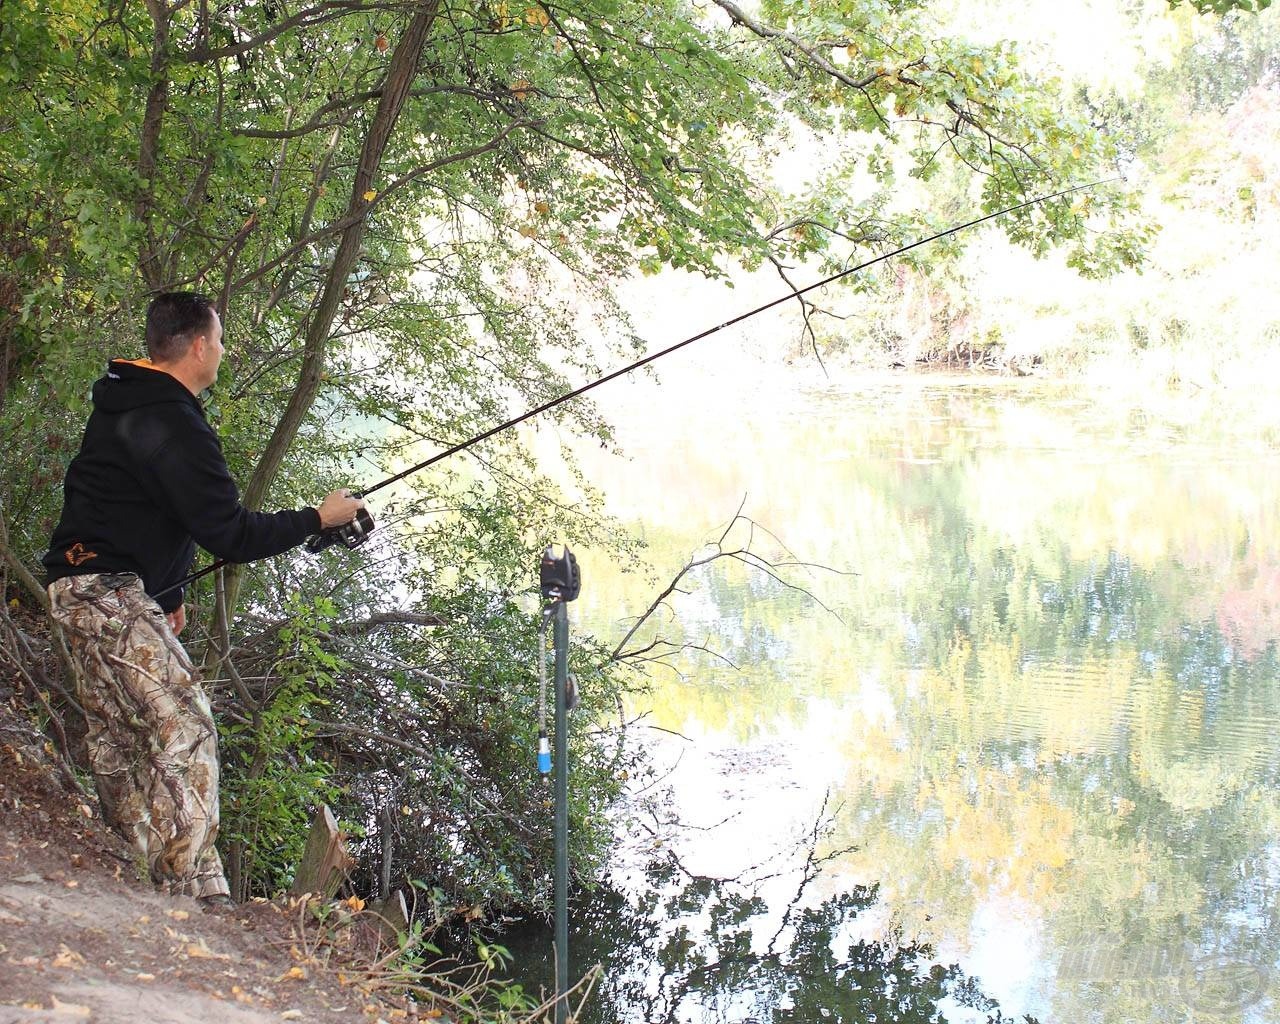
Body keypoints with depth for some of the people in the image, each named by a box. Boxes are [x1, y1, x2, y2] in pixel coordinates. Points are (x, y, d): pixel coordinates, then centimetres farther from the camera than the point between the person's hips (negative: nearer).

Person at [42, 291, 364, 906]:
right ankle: (197, 894, -20)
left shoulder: (121, 404, 15)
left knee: (118, 739, 14)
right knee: (185, 731, -15)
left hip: (80, 589, 11)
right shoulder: (173, 424, -18)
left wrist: (164, 593, 26)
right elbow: (231, 536, -20)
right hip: (110, 590, -11)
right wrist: (320, 517, -7)